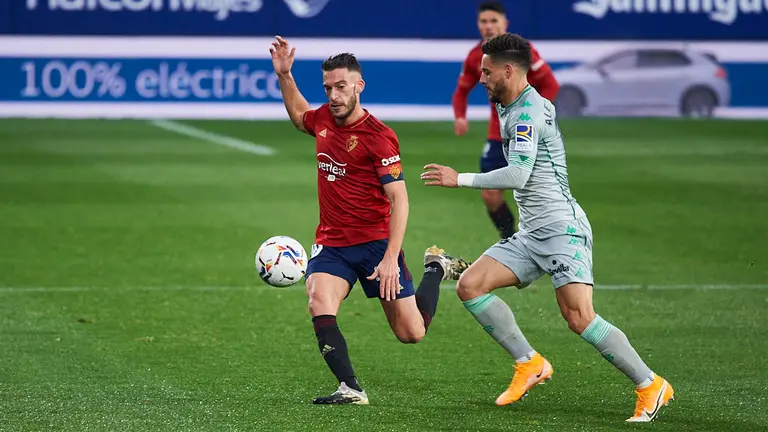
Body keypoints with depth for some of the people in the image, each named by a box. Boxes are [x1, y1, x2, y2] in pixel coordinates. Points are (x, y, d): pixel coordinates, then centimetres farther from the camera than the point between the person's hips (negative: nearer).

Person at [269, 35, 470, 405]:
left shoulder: (378, 136, -15)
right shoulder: (323, 118, 4)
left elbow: (399, 200, -18)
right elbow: (299, 115, 31)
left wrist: (391, 258, -26)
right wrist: (284, 76, 16)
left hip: (375, 241, -5)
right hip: (331, 243, 5)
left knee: (412, 333, 1)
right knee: (319, 305, -25)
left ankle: (436, 268, 28)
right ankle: (350, 389, -23)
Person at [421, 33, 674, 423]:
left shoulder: (528, 112, -14)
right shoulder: (514, 109, 16)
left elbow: (518, 174, -25)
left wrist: (461, 179, -22)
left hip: (561, 228, -10)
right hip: (531, 233, 10)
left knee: (579, 318, -20)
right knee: (469, 286, -2)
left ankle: (651, 386, -10)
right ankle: (530, 364, 3)